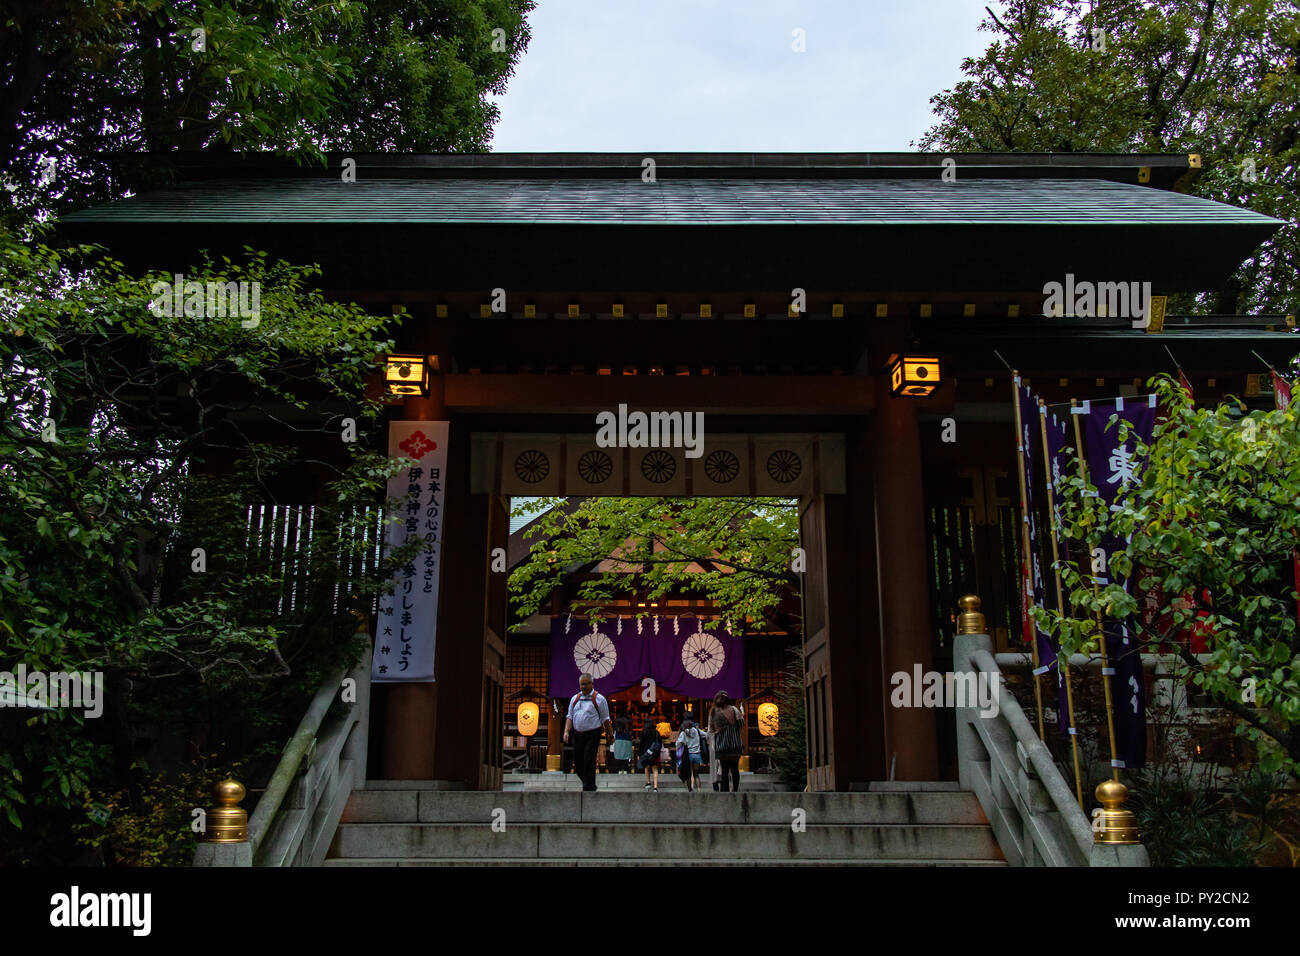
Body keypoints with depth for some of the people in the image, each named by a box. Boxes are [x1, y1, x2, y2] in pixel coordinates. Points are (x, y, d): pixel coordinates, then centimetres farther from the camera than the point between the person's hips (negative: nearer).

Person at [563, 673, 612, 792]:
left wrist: (610, 734, 1)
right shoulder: (574, 698, 12)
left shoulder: (599, 699, -1)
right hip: (577, 735, 5)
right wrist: (566, 731, -4)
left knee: (588, 763, -11)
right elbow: (569, 716, 10)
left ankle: (588, 788, -3)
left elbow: (605, 719, 1)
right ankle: (590, 785, 27)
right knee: (578, 763, 9)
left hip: (592, 735, -5)